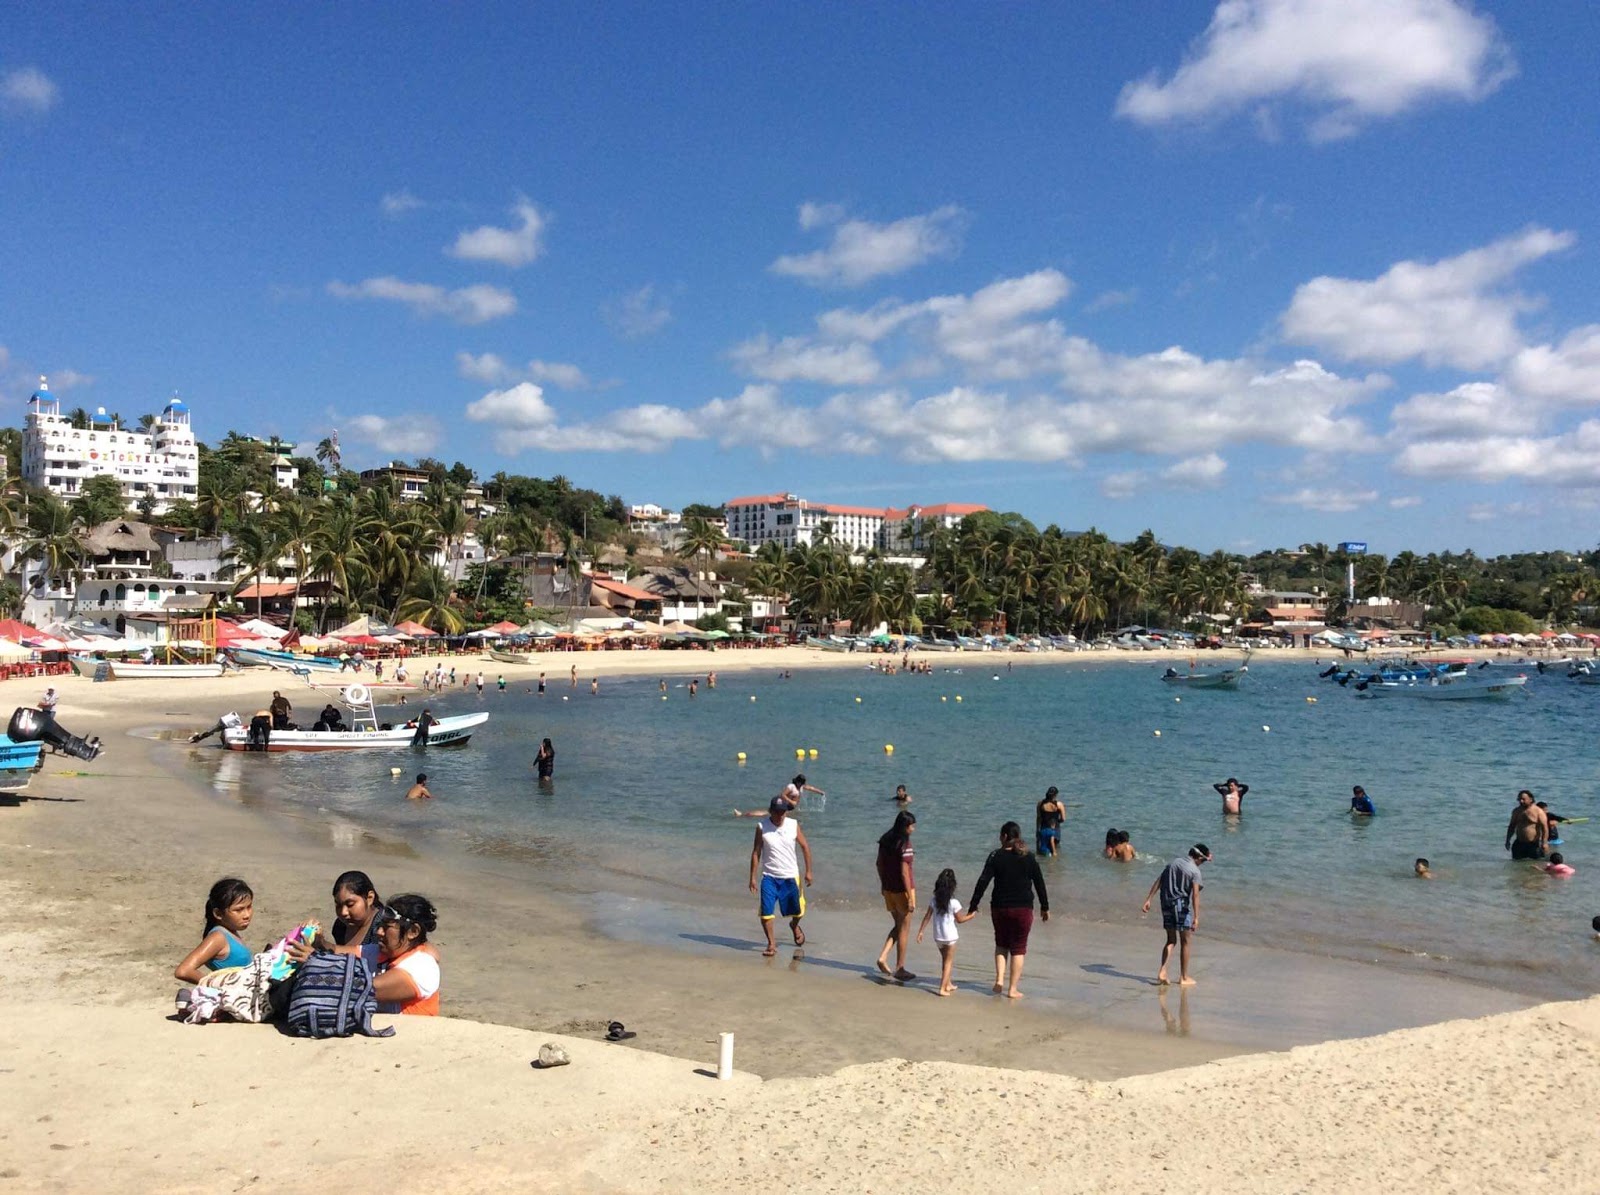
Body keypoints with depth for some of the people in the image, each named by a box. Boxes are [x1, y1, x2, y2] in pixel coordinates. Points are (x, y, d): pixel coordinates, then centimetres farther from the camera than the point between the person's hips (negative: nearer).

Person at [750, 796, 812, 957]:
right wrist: (752, 877, -4)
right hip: (769, 877, -1)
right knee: (765, 912, -11)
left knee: (797, 911, 13)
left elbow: (805, 847, 4)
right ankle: (771, 944, 6)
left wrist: (808, 871, 3)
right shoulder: (762, 827, -9)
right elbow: (756, 852, -3)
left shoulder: (794, 825, -6)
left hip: (790, 876, 1)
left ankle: (794, 926, 47)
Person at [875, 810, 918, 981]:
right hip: (902, 890, -7)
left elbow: (879, 863, 11)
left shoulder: (886, 840, 2)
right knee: (904, 929, 8)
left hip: (888, 889, 7)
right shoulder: (905, 843, -19)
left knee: (898, 926, 21)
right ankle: (900, 968, 15)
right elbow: (904, 872, -20)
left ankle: (883, 957, 7)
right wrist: (911, 898, -17)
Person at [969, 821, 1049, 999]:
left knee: (1001, 944, 20)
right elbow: (1039, 884, 4)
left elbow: (983, 882, -10)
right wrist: (1045, 907, 14)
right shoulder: (1030, 858, -1)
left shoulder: (996, 856, -6)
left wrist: (973, 905, -4)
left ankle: (999, 979, 6)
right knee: (1018, 948, 8)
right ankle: (1013, 989, 9)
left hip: (999, 908, 0)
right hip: (1023, 909, 0)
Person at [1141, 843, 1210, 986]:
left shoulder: (1173, 863, 10)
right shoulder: (1195, 870, -9)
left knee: (1171, 940, 14)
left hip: (1167, 905, 5)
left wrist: (1148, 900, 7)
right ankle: (1184, 977, 14)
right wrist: (1196, 917, -19)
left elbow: (1158, 882, 6)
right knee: (1184, 942, 9)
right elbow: (1195, 894, -17)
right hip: (1182, 906, -5)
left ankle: (1162, 972, 0)